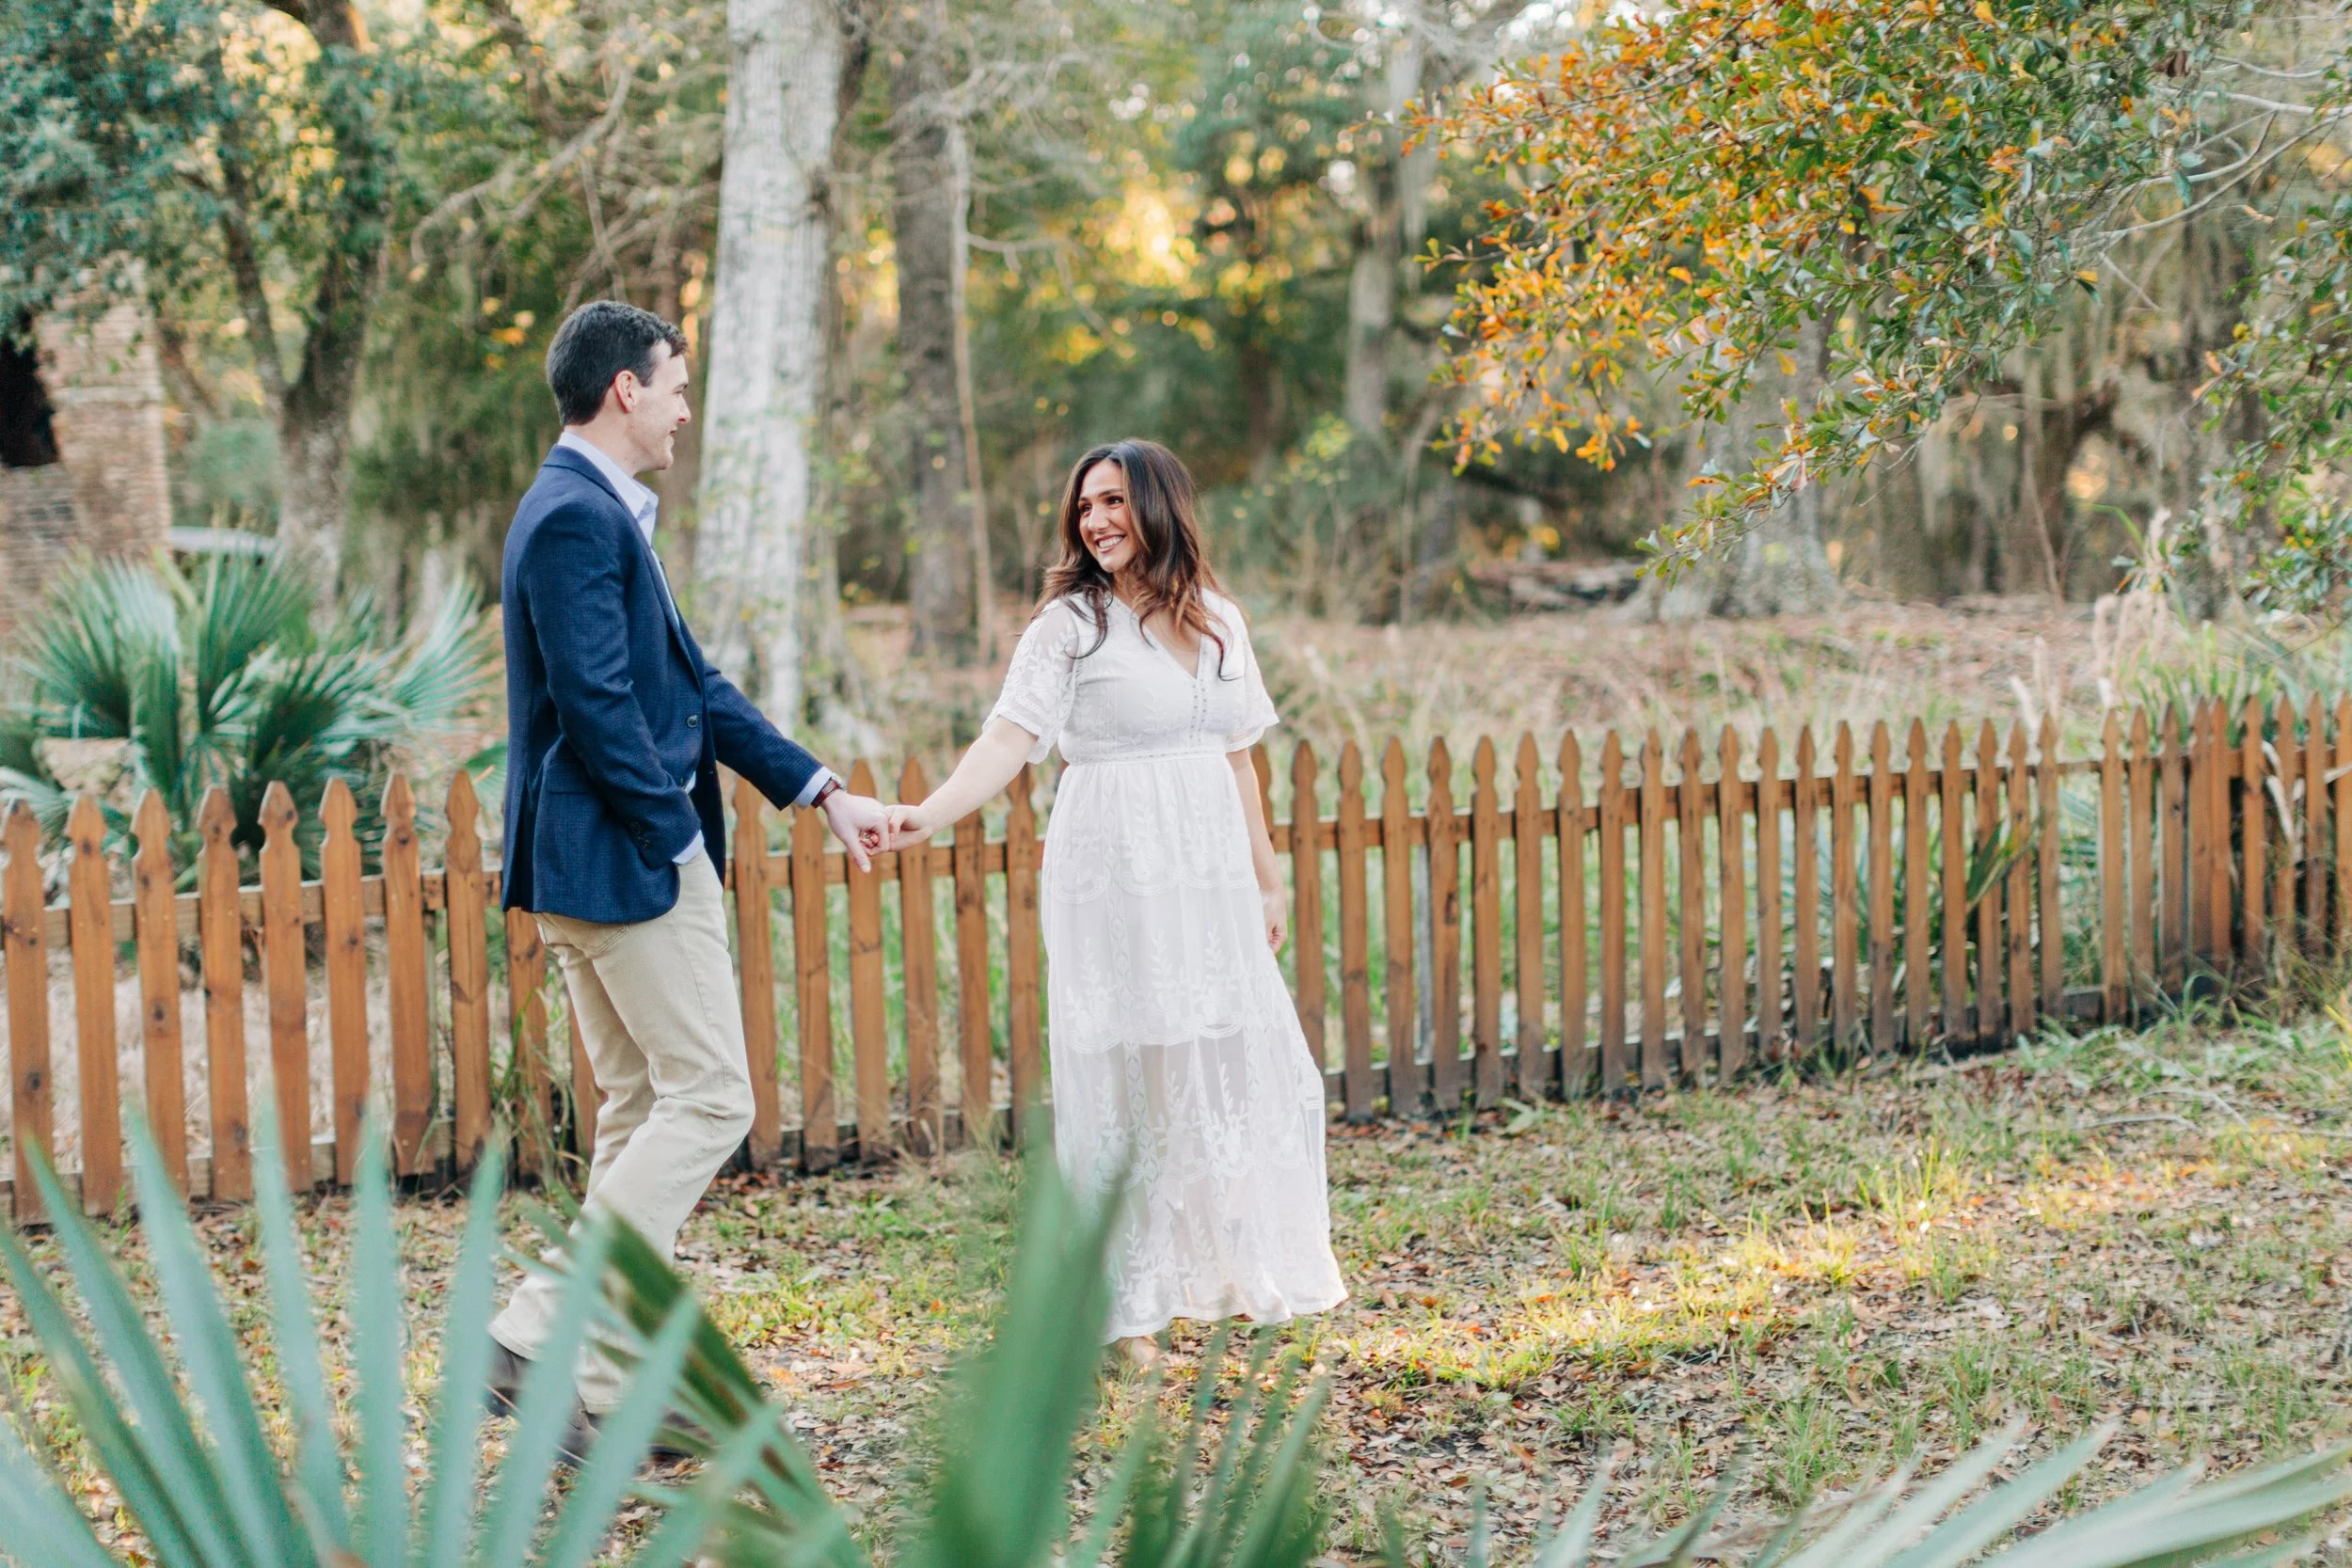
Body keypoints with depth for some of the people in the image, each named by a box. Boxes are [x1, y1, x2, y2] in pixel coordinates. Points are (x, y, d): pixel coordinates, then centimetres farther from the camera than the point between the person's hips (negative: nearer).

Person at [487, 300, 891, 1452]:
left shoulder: (601, 513, 16)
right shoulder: (577, 518, -16)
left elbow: (691, 684, 19)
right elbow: (597, 707, -22)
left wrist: (821, 792, 16)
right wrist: (680, 842, -14)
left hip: (588, 864, 11)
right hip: (623, 860, -11)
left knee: (643, 1107, 13)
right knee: (711, 1097, -7)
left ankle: (622, 1380, 17)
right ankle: (544, 1336, -7)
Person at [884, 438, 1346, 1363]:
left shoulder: (1218, 622, 14)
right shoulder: (1071, 624, -3)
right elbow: (1010, 739, -13)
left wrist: (1266, 881, 20)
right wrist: (933, 812, -29)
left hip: (1212, 876, 5)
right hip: (1115, 875, -5)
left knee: (1240, 1069, 5)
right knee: (1129, 1077, -4)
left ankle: (1233, 1275, 20)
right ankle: (1124, 1303, 3)